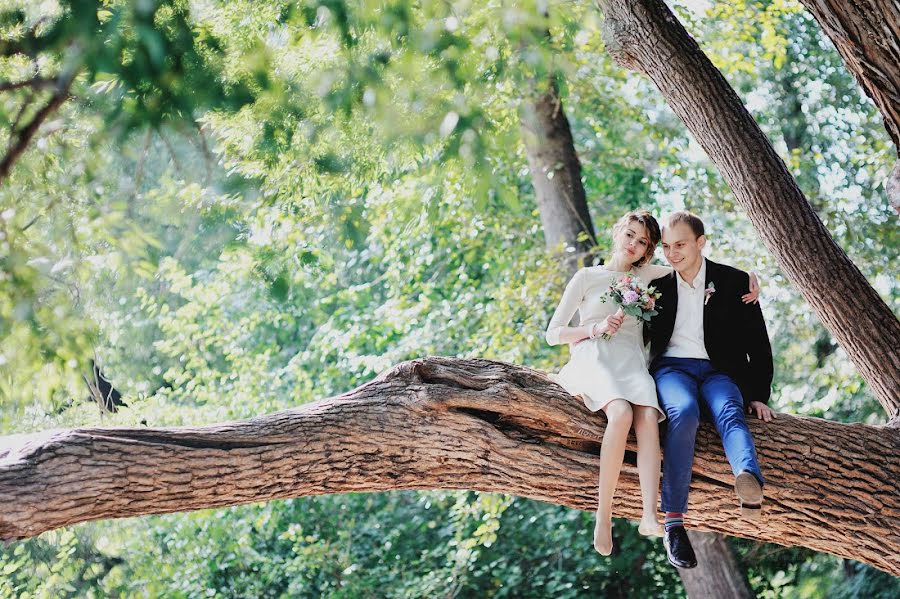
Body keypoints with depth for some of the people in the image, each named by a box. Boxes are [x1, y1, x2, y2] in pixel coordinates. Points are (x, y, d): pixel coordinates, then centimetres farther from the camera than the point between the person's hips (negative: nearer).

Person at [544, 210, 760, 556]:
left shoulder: (646, 276, 23)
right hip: (593, 358, -3)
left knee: (648, 418, -32)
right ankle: (603, 515, -34)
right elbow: (553, 333, 12)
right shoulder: (587, 277, 16)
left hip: (631, 361, 3)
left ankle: (650, 516, -48)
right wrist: (595, 328, -5)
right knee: (621, 412, -36)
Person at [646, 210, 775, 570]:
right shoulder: (656, 285, 12)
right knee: (684, 411, -35)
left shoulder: (734, 282, 8)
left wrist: (758, 396, 1)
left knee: (730, 412, -35)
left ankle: (750, 484, -69)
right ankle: (673, 523, -44)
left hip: (718, 371, 0)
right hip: (671, 367, 0)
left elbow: (758, 344, 9)